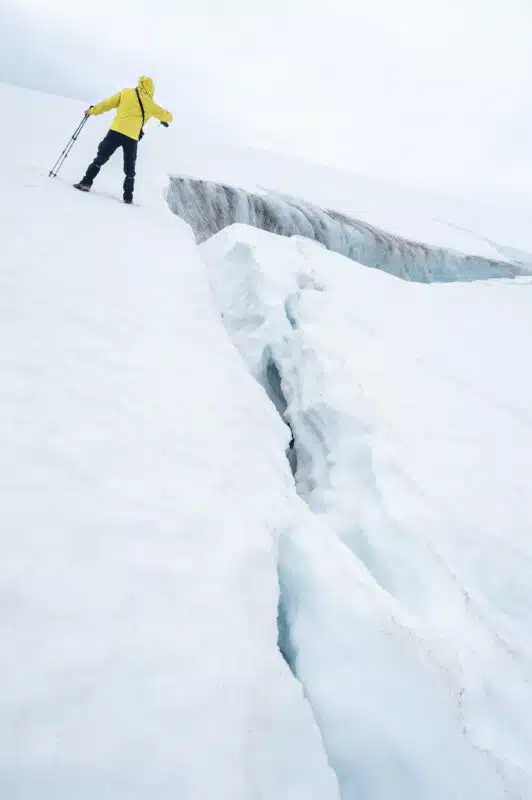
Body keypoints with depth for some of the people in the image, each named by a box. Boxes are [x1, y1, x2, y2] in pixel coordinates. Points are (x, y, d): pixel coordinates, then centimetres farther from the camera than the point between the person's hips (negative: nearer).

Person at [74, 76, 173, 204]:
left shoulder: (126, 93, 11)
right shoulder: (149, 103, 10)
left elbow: (107, 103, 11)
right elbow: (167, 117, 21)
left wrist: (92, 111, 23)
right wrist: (168, 116, 45)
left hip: (116, 132, 0)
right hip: (132, 138, 0)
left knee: (100, 159, 8)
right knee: (130, 170, 14)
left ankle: (86, 183, -1)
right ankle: (128, 197, 9)